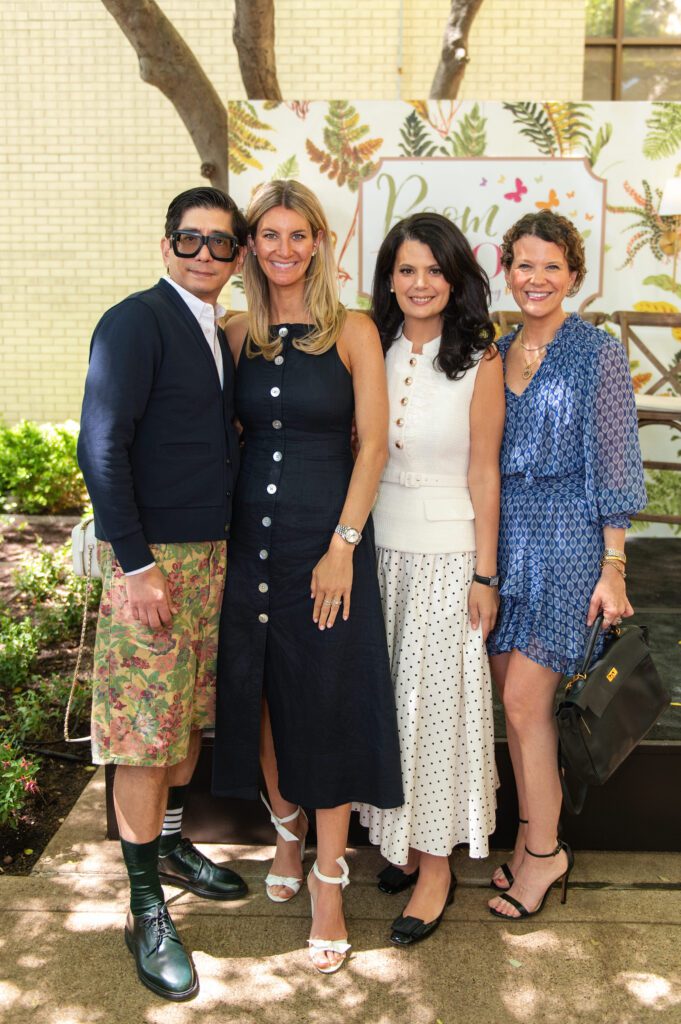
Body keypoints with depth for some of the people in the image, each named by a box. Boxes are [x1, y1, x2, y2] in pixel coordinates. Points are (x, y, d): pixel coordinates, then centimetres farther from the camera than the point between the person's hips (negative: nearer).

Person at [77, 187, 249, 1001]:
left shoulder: (217, 332, 12)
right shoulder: (136, 322, -11)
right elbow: (101, 448, -16)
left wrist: (222, 542, 9)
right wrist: (136, 563, -18)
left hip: (210, 551, 8)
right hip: (151, 558, -8)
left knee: (190, 714, 17)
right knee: (144, 732, 0)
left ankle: (171, 848, 37)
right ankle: (146, 911, 13)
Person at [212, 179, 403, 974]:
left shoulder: (352, 333, -3)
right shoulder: (238, 336, 6)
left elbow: (373, 443, -6)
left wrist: (343, 545, -13)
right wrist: (219, 530, 1)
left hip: (327, 534, -3)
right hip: (249, 528, 4)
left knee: (329, 700, 1)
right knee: (258, 690, 12)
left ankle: (327, 877, 15)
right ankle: (286, 832, 35)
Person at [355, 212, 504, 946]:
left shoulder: (479, 360, -6)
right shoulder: (373, 351, 5)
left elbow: (483, 473, -7)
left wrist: (484, 574, -7)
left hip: (446, 550, -4)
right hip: (377, 544, 4)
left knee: (436, 697, 3)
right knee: (386, 693, 11)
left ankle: (437, 863, 18)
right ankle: (403, 837, 30)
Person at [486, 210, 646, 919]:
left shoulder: (597, 354, -4)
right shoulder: (496, 353, 11)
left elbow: (612, 463, -6)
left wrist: (613, 568, -9)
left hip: (565, 538, -5)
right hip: (502, 537, 5)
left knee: (525, 701, -5)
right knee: (516, 698, 9)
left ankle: (544, 850, 13)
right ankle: (533, 836, 26)